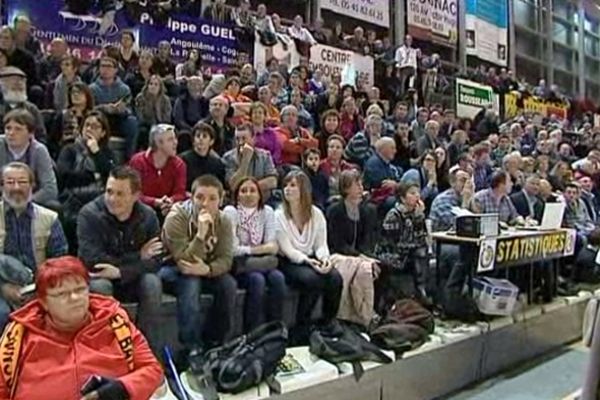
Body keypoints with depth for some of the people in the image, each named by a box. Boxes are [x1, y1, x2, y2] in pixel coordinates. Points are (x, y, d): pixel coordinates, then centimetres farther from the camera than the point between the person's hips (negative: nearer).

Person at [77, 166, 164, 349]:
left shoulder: (148, 216, -10)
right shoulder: (89, 214, -18)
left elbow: (155, 261, -15)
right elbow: (92, 261, -25)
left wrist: (120, 271, -31)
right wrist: (137, 257, -21)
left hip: (132, 280, 2)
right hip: (97, 278, -2)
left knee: (152, 282, -27)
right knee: (100, 286, -34)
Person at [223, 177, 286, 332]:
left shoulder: (267, 211, 3)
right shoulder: (230, 211, -10)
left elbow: (271, 245, -1)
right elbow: (233, 249, -14)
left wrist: (271, 247, -23)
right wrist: (259, 248, -12)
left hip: (261, 262, 4)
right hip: (238, 264, -4)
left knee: (278, 277, -25)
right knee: (257, 279, -32)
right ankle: (252, 331, -18)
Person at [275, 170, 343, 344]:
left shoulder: (316, 214, 8)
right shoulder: (279, 215, -4)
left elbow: (321, 244, 5)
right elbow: (287, 250, -11)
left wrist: (324, 258, -18)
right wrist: (308, 261, -26)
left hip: (311, 259, 4)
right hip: (288, 263, -4)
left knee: (335, 278, -24)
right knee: (312, 279, -33)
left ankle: (328, 324, -4)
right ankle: (301, 330, -16)